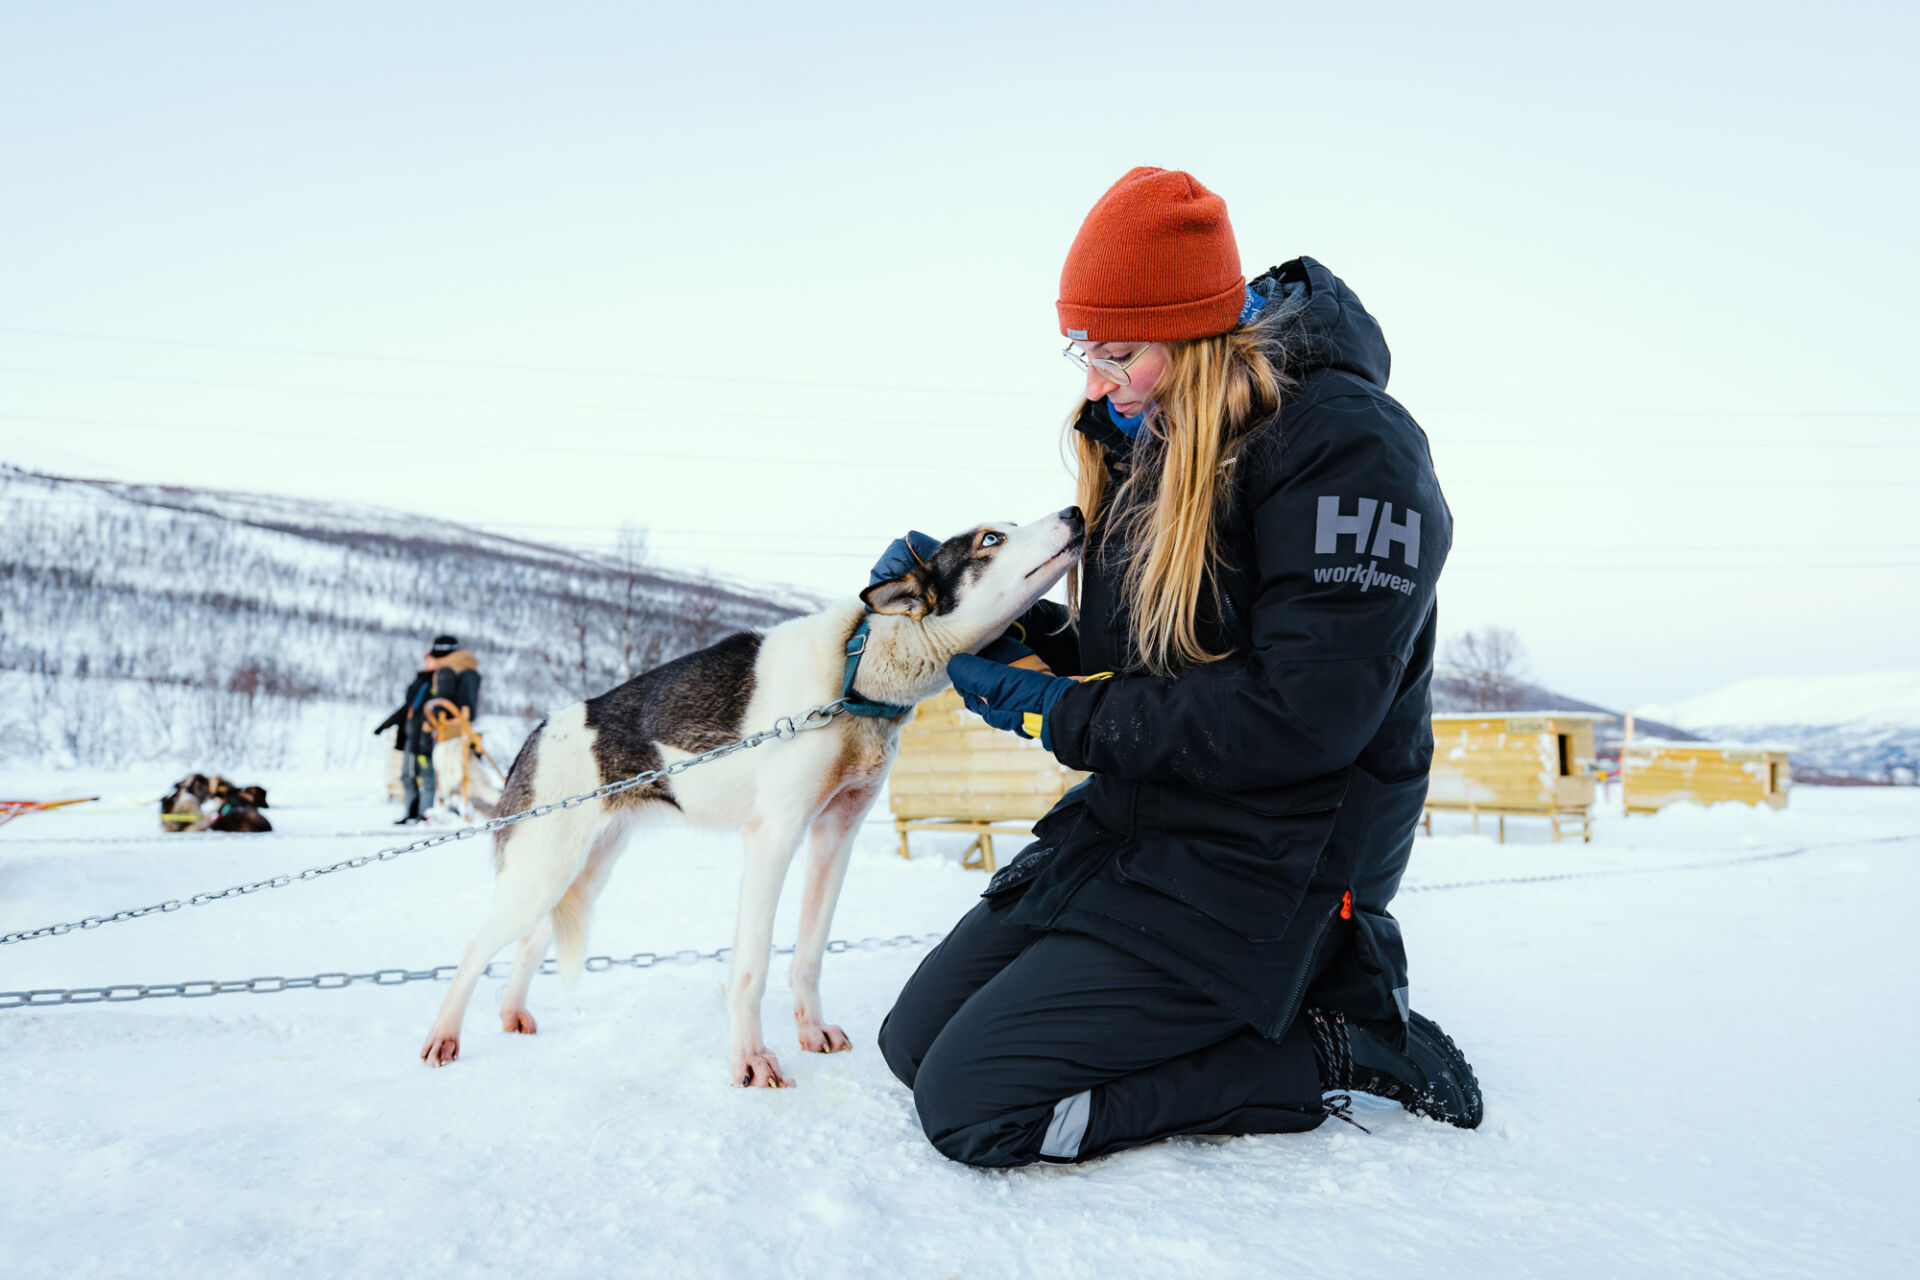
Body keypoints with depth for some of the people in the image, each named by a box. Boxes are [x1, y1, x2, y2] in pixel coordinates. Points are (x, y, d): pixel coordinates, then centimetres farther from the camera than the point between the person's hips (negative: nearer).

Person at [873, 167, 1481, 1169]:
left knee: (970, 1102, -14)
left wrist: (1061, 713, -17)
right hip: (1127, 824, 9)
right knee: (915, 1039, 7)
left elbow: (1298, 715, -25)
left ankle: (1328, 1047, -2)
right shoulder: (1149, 446, 9)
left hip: (1265, 865, -9)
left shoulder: (1349, 446, -18)